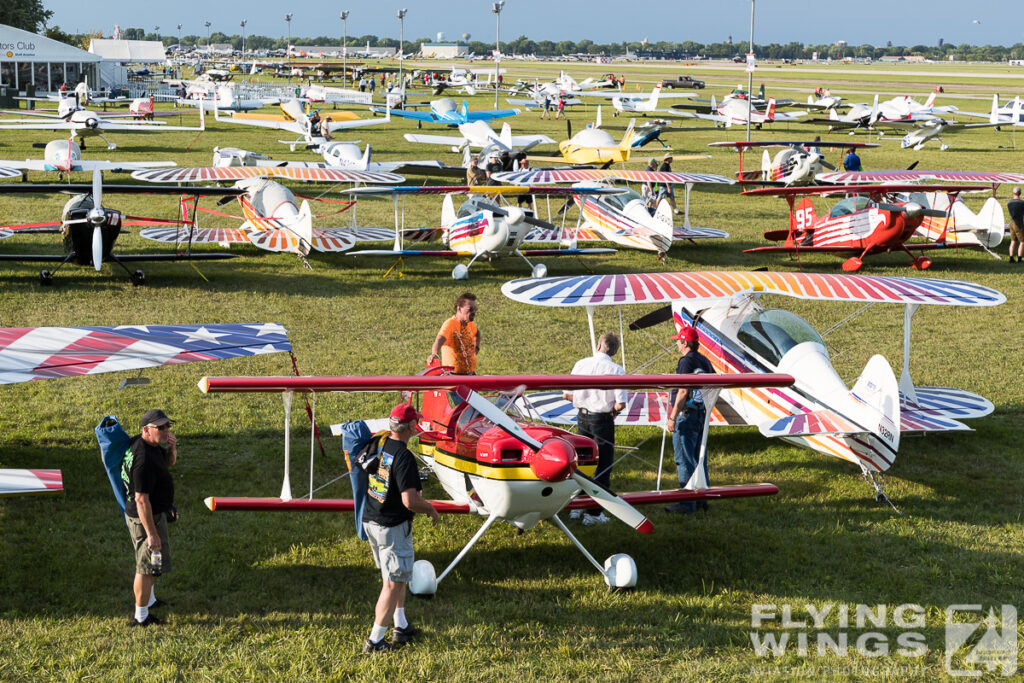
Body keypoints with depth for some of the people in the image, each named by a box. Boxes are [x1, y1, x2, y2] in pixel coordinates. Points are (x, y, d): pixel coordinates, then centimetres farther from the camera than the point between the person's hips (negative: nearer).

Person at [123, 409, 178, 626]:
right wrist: (152, 533, -27)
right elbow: (141, 500, -30)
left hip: (155, 512, 10)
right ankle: (140, 617, 14)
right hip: (146, 517, -10)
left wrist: (172, 447, -6)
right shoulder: (144, 460, -31)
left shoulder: (151, 445, -1)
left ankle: (149, 600, 46)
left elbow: (170, 462, 18)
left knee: (149, 562, 27)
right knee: (147, 566, 2)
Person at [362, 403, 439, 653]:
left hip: (370, 520, 8)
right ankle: (374, 640, 6)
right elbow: (409, 501, -28)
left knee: (397, 576, 23)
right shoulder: (404, 457, -24)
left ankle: (401, 627, 33)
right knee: (393, 583, 2)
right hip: (393, 527, -8)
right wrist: (431, 509, -8)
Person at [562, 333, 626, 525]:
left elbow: (566, 395, 0)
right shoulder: (616, 370, -12)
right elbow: (621, 403, -18)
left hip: (582, 417, 4)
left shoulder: (581, 364, -1)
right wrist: (613, 411, 3)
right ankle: (593, 513, 4)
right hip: (603, 420, -4)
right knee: (603, 466, 5)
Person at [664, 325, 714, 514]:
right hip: (702, 415, 9)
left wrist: (672, 417, -19)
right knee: (698, 459, 15)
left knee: (684, 461, -5)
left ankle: (687, 503, -5)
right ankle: (701, 498, 20)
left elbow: (683, 392, -21)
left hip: (686, 415, -9)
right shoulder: (705, 361, 12)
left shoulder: (686, 361, -15)